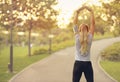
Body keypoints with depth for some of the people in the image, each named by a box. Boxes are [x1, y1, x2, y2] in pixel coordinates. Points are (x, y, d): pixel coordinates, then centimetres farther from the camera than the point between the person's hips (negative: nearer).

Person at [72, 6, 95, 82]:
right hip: (87, 64, 0)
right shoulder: (90, 37, -5)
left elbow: (75, 23, -1)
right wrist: (91, 12, 1)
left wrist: (77, 12, 2)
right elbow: (93, 23, -1)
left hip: (78, 64, 0)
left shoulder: (77, 36, -5)